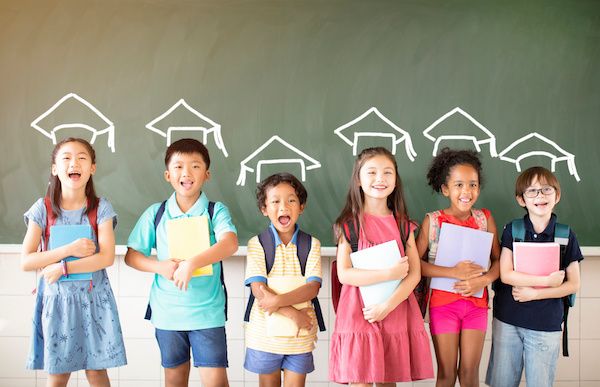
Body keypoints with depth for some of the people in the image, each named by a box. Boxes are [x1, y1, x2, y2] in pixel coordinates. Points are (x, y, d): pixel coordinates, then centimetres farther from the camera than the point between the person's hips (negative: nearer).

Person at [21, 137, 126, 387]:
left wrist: (63, 268, -19)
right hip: (57, 299, 0)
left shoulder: (101, 208, -5)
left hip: (93, 298, 0)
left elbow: (107, 257, -14)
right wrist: (70, 249, -18)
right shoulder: (43, 209, -4)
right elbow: (25, 262, -9)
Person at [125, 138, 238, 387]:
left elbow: (230, 243, -23)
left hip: (207, 312, -2)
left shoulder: (216, 211, -5)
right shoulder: (155, 213, 2)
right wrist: (160, 266, -15)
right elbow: (131, 256, 4)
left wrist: (191, 263, -33)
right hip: (166, 312, 2)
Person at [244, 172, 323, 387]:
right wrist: (292, 313, -21)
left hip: (300, 335, 1)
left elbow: (313, 287, -11)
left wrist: (278, 300, -24)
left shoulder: (311, 244, -1)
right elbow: (258, 289, -13)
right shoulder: (257, 244, -4)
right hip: (265, 334, 0)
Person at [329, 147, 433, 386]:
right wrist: (389, 274, -18)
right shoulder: (350, 223, -1)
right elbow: (344, 274, -9)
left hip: (396, 311, 3)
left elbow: (414, 273, 1)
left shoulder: (403, 224, 8)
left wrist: (388, 305, -13)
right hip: (359, 313, -3)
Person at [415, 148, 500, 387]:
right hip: (443, 302, -2)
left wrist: (484, 279, -17)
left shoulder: (485, 219, 0)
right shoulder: (432, 221, -7)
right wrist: (453, 272, -20)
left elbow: (498, 259, 3)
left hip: (476, 302, 2)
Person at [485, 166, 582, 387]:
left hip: (546, 325, 0)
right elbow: (506, 275, -10)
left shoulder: (566, 236, -2)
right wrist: (547, 281, -14)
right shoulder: (512, 230, -2)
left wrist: (535, 293, -13)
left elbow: (573, 285, -2)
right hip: (507, 320, 1)